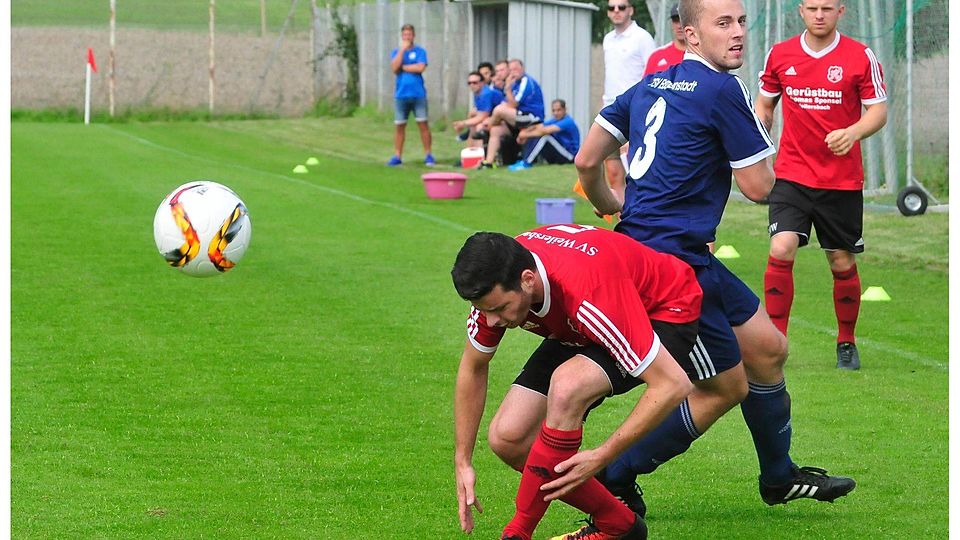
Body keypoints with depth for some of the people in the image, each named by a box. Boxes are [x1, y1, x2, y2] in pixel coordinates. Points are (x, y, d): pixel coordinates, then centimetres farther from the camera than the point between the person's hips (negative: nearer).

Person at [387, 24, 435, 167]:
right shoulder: (396, 52, 10)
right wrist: (402, 49, -8)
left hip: (418, 94, -2)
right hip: (401, 95, 2)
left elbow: (420, 68, -11)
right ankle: (397, 156, 8)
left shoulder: (420, 51, 4)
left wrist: (402, 67, -4)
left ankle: (428, 155, 0)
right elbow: (394, 68, -7)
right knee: (399, 126, 3)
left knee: (423, 124, -4)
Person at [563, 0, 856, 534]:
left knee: (768, 348, 19)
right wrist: (760, 150, 11)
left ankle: (779, 476, 36)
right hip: (671, 258, -9)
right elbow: (759, 186, -11)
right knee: (726, 387, 1)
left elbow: (587, 160, 14)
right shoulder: (722, 90, -14)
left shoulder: (651, 86, 11)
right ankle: (609, 482, 5)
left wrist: (614, 209, 32)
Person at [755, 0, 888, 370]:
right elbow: (764, 104, 16)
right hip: (791, 174, 1)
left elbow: (878, 110, -3)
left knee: (843, 264, 6)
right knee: (781, 250, -18)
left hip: (843, 180, -1)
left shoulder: (861, 57, -3)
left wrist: (853, 133, -23)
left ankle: (847, 343, 26)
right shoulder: (780, 55, 3)